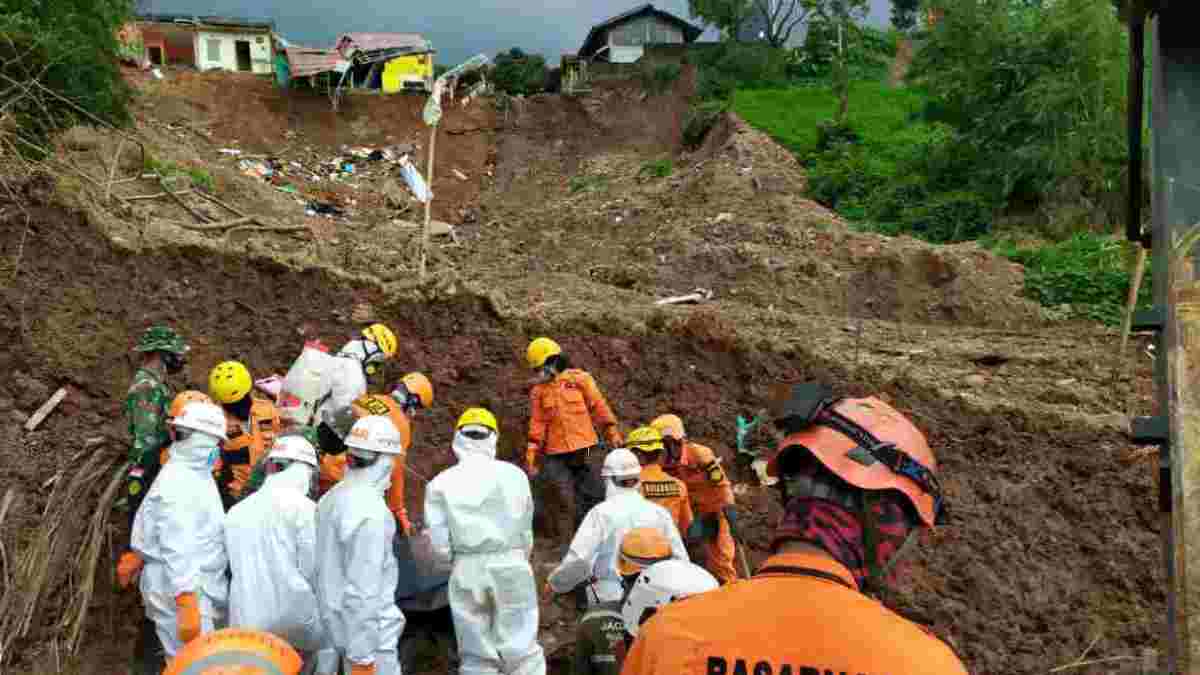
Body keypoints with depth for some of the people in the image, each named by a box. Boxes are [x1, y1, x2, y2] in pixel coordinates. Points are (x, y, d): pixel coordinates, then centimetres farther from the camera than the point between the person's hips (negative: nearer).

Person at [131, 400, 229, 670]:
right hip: (181, 594, -10)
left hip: (199, 590, 10)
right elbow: (176, 550, -25)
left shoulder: (197, 474, 14)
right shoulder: (177, 482, -18)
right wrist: (186, 605, -29)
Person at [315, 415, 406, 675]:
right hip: (368, 632, -9)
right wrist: (363, 654, -21)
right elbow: (363, 590, -25)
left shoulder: (331, 499, 2)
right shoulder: (370, 510, -24)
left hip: (338, 621, 9)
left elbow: (329, 567, 9)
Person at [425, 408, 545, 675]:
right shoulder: (513, 474, -5)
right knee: (523, 651, 9)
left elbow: (441, 547, -4)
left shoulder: (441, 483, -4)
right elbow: (526, 532, 4)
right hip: (511, 568, -1)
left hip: (467, 572, 1)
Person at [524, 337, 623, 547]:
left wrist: (612, 433, -3)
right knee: (565, 502, -1)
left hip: (583, 451, -1)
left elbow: (599, 407, 2)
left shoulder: (579, 379, 1)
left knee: (594, 497, 4)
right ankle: (563, 544, 8)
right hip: (556, 455, 1)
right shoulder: (538, 390, 8)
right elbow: (537, 424, 6)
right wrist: (531, 455, 0)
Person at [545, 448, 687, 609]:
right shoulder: (659, 513, 2)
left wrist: (554, 583, 0)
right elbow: (680, 559, 3)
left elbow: (578, 560, -16)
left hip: (610, 599, -4)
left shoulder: (601, 512, -9)